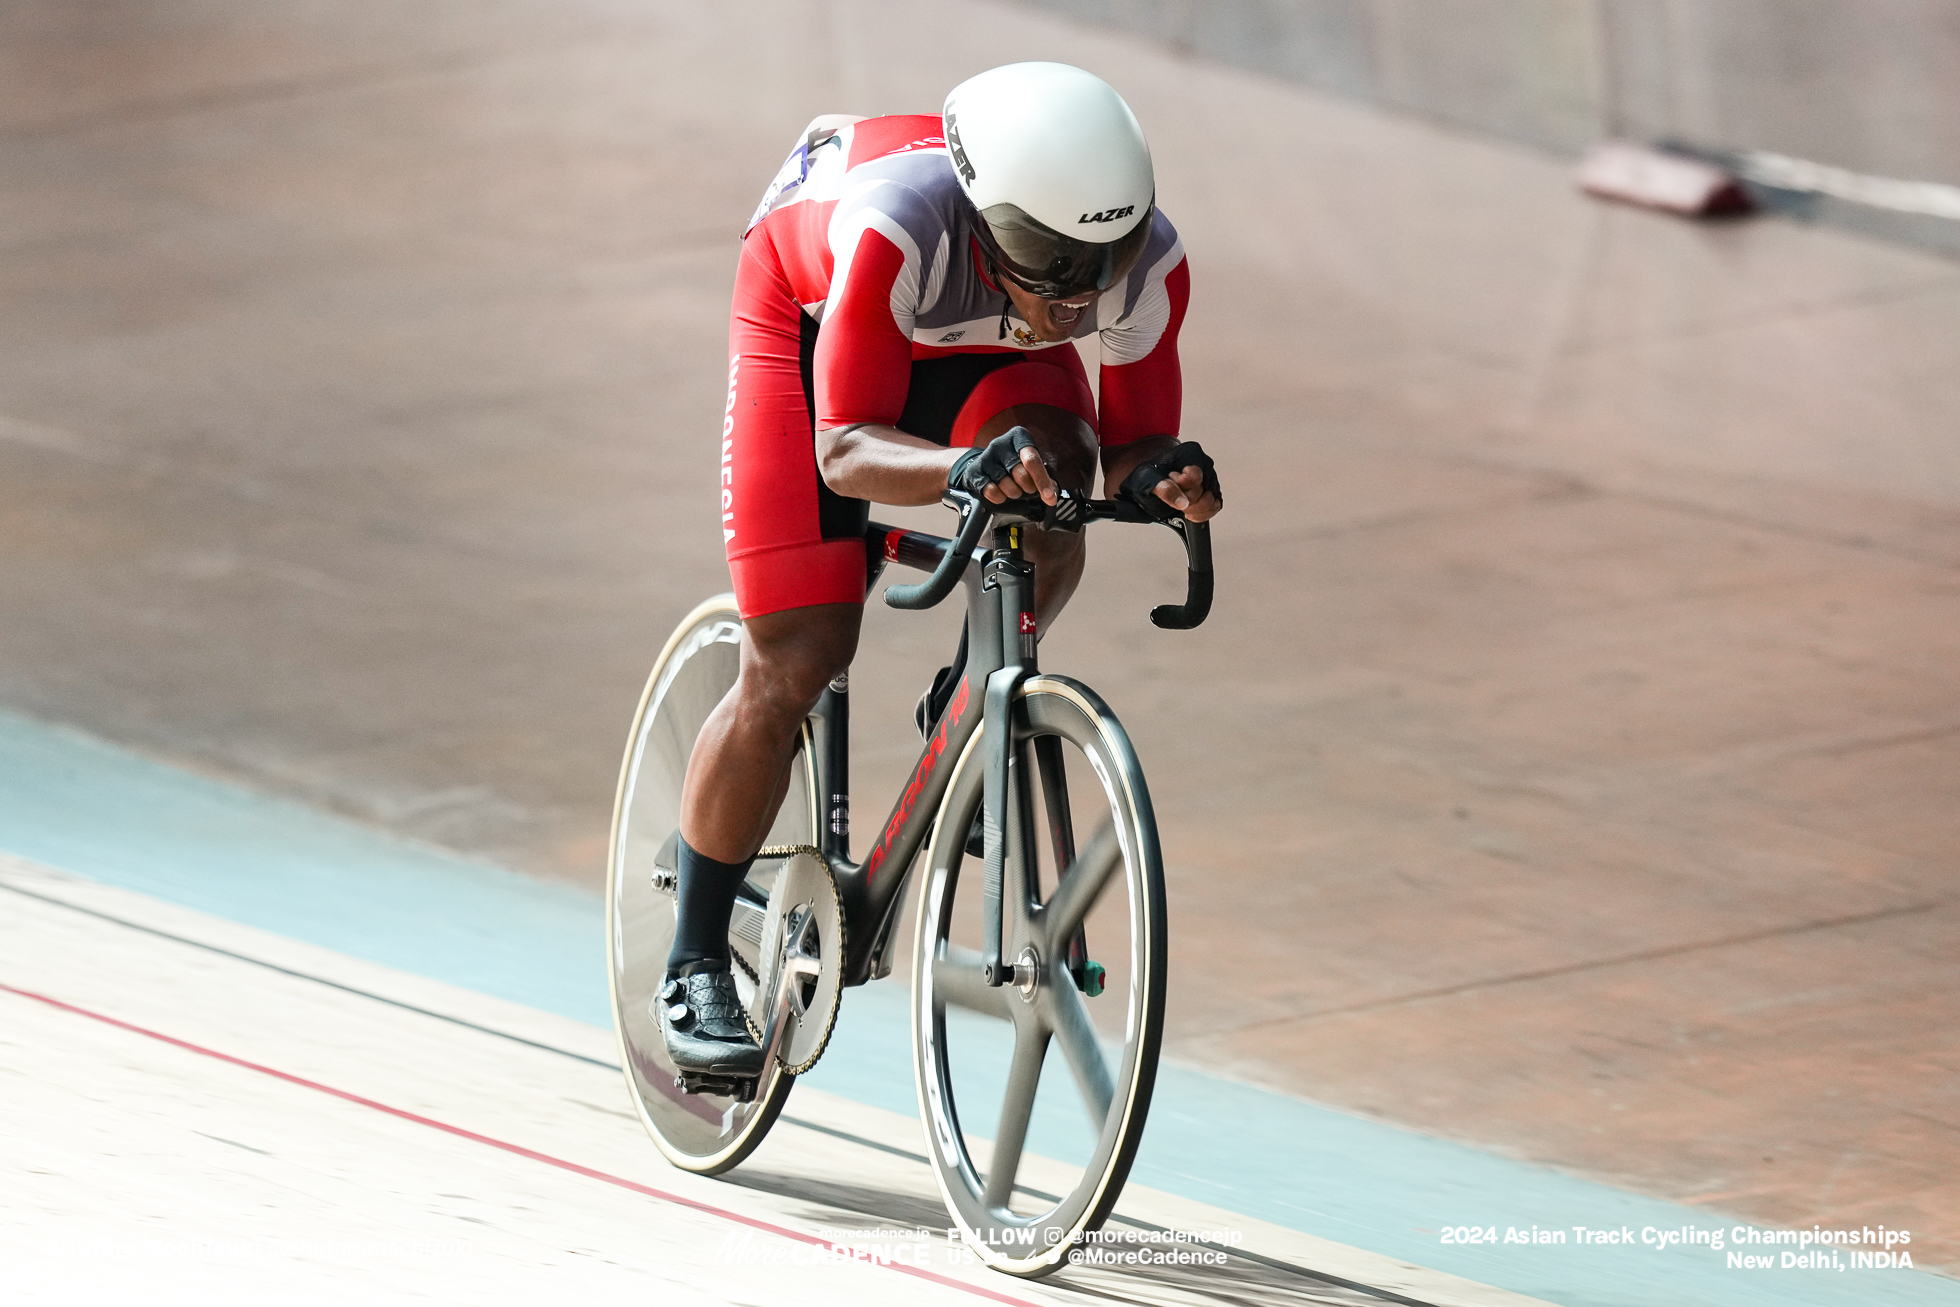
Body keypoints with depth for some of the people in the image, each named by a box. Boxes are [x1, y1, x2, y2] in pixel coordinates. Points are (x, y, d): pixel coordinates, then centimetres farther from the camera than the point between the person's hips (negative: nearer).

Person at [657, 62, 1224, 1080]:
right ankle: (695, 966, 6)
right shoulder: (899, 227, -44)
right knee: (794, 667, -10)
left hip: (977, 347, 3)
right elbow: (845, 447, -41)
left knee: (1051, 518, -28)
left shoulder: (1147, 262, -33)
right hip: (812, 316, -3)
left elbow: (1134, 447, -19)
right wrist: (965, 468, -61)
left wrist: (1162, 480, -43)